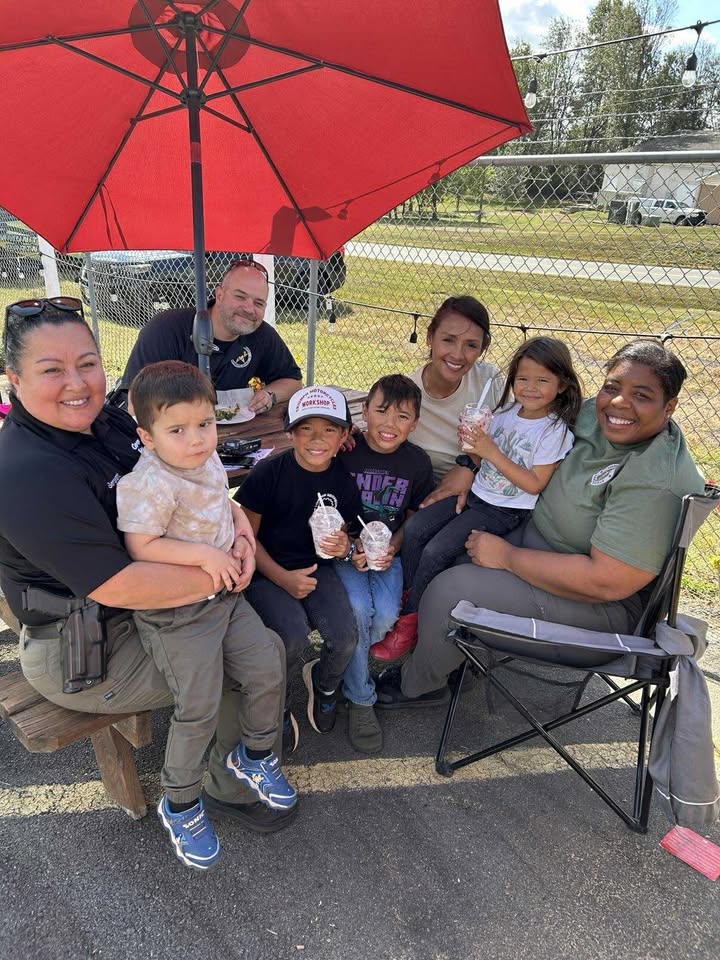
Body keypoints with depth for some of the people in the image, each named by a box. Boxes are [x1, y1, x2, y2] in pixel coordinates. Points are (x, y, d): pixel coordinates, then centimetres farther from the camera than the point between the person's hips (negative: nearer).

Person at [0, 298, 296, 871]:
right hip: (86, 653, -8)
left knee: (267, 632, 5)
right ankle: (232, 791, 21)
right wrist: (218, 576, -24)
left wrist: (237, 526, -12)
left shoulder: (106, 422, -2)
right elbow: (115, 586, -33)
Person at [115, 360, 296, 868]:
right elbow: (142, 546, -23)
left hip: (223, 594, 8)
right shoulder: (149, 484, -23)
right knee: (199, 709, -5)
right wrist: (203, 554, -25)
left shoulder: (210, 463, 3)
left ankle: (255, 755, 35)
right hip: (175, 614, -8)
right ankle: (179, 804, 22)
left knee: (268, 670, 7)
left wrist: (243, 540, 6)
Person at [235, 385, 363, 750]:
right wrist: (283, 578, -17)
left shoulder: (343, 479, -2)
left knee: (345, 637, -17)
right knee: (293, 636, -26)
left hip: (317, 567, 4)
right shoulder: (269, 472, -14)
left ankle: (324, 683, 21)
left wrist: (345, 548, -13)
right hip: (268, 571, -3)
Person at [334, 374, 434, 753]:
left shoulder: (417, 462, -2)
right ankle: (360, 698, -3)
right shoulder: (345, 452, -11)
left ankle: (341, 663, 12)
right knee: (358, 607, -26)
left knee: (386, 614, -21)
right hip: (346, 548, -2)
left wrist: (393, 547, -9)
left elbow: (414, 516, 8)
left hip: (389, 550, 2)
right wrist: (351, 545, -17)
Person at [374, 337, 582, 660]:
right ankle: (405, 600, 5)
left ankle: (408, 624, 2)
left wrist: (493, 453, -20)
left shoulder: (556, 431, -11)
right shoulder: (506, 412, 7)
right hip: (474, 492, 6)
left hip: (503, 512, -6)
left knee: (435, 552, -17)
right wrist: (471, 446, -10)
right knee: (415, 534, -11)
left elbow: (534, 484, -14)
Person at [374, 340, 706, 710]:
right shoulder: (594, 415, -3)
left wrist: (507, 556, -25)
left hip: (604, 607, -9)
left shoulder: (656, 482, -29)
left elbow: (608, 582, -32)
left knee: (450, 589, -19)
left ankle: (418, 685, 11)